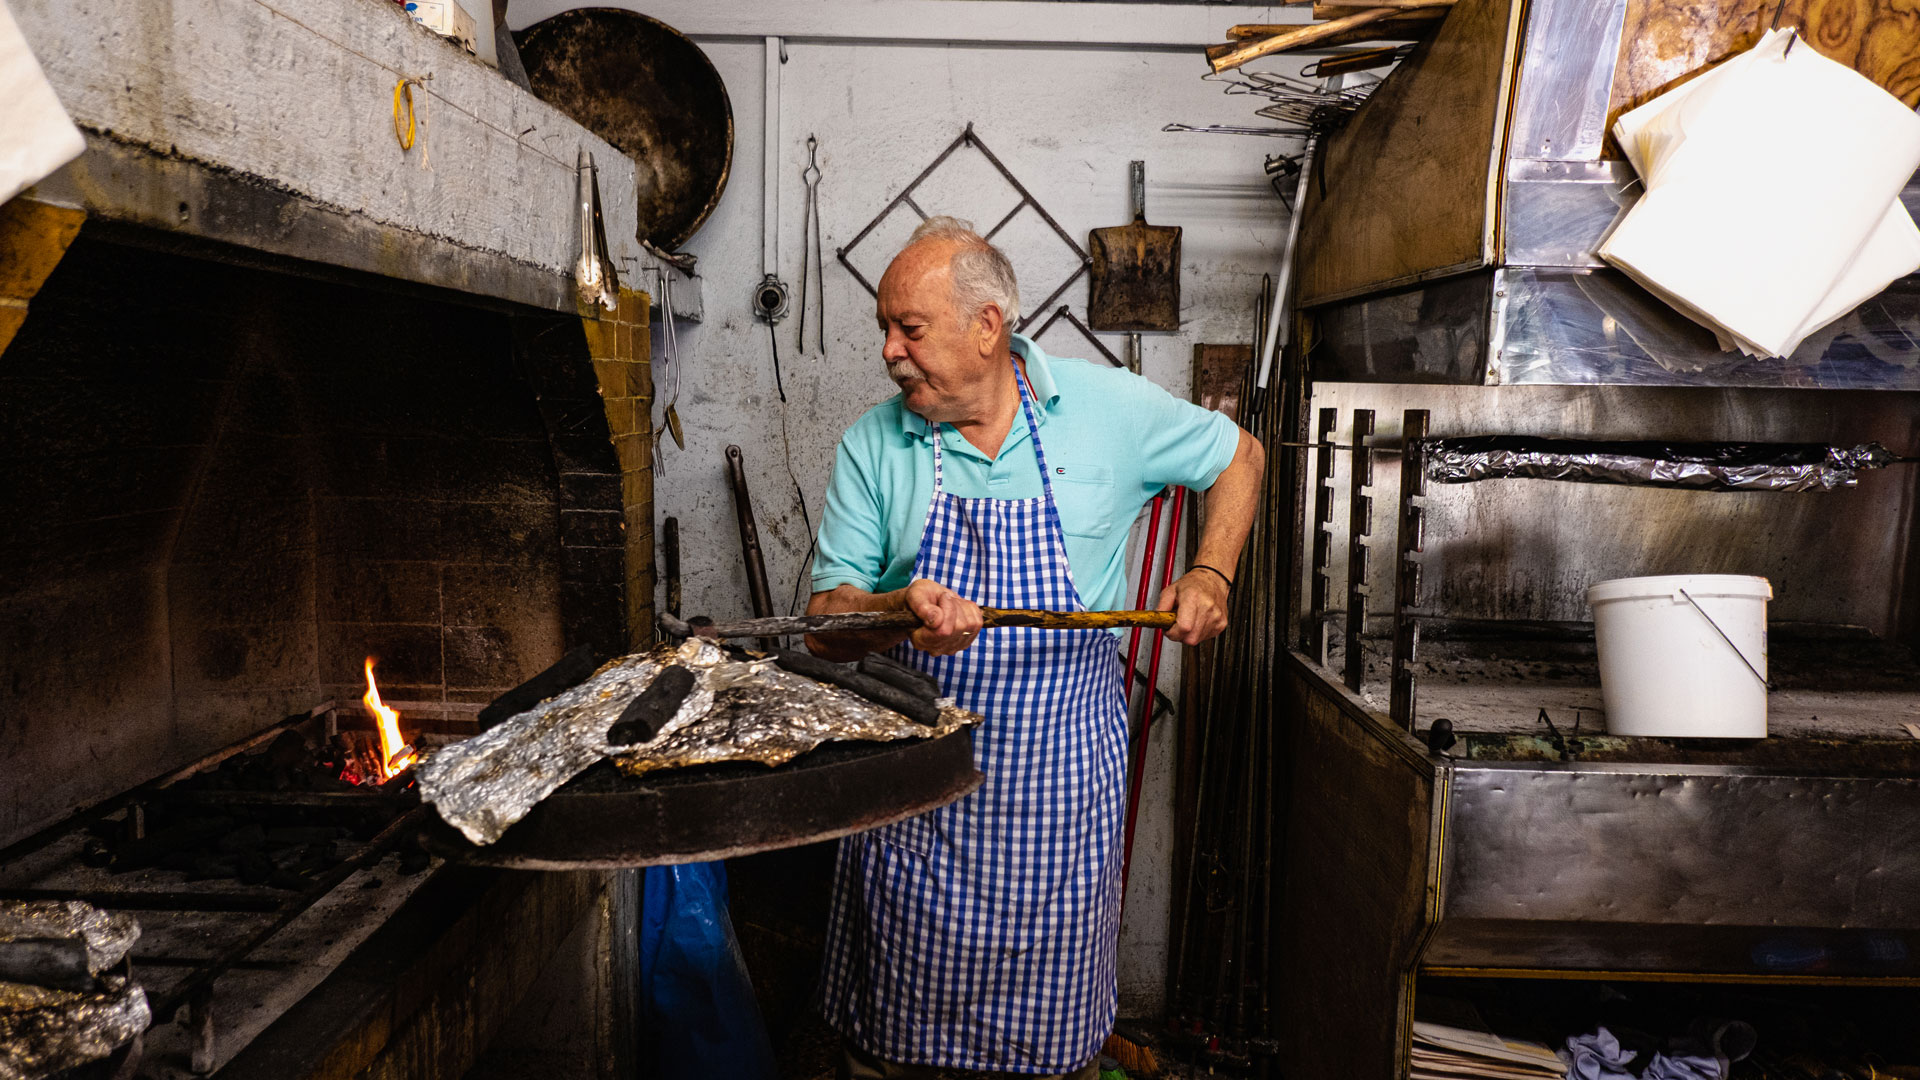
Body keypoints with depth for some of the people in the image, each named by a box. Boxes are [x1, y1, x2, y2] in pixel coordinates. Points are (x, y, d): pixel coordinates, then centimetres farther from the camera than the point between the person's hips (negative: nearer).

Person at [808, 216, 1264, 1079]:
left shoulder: (1109, 406, -4)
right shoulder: (871, 447, -3)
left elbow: (1238, 457, 12)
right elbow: (825, 623, -5)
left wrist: (1210, 573, -1)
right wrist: (901, 609, -25)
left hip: (1060, 769, 0)